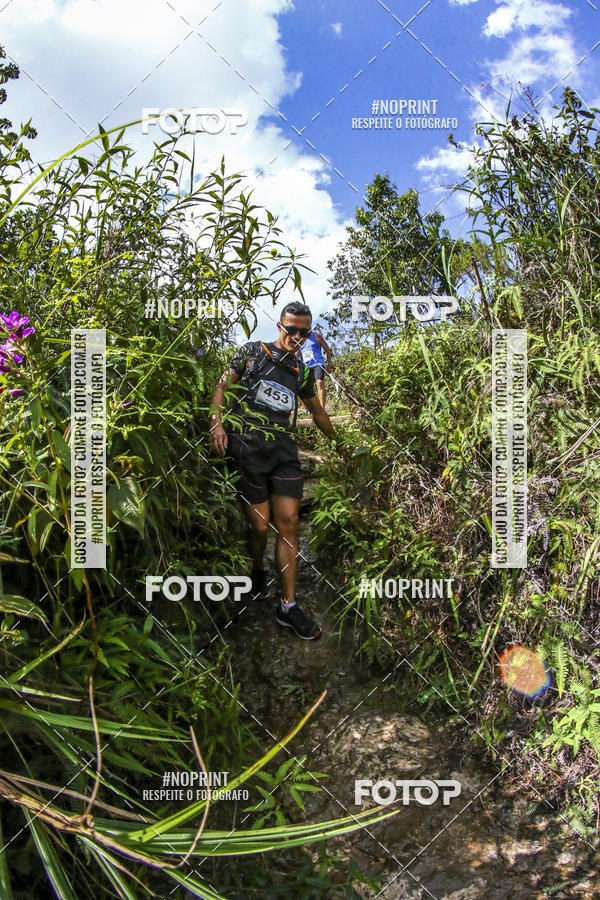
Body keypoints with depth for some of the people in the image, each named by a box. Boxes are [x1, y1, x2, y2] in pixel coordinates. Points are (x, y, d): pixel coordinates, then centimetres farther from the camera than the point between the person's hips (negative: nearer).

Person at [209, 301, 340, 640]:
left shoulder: (303, 373, 19)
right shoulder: (252, 352, 8)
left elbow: (318, 412, 33)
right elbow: (221, 387, 8)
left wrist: (339, 441, 40)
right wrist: (217, 424, -6)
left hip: (284, 448, 4)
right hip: (247, 446, -3)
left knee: (289, 522, -5)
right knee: (260, 524, -4)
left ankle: (288, 606, 3)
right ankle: (258, 571, 30)